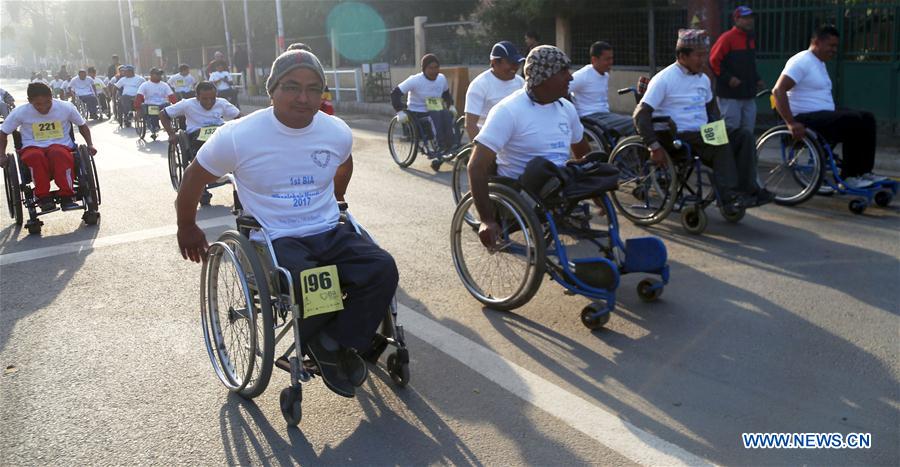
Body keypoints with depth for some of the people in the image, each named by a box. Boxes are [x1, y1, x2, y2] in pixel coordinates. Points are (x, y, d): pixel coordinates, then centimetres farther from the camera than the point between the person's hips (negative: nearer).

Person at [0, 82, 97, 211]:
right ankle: (43, 198, -28)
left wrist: (90, 145, 2)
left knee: (58, 153, -39)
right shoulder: (20, 112, -2)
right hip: (32, 148, 0)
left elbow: (82, 125, 15)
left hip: (61, 146, 0)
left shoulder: (66, 107, -2)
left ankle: (67, 197, -33)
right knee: (36, 156, -38)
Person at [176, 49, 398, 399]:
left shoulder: (338, 132, 1)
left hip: (331, 233, 4)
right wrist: (187, 228, 18)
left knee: (382, 268, -23)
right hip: (275, 239, -4)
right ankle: (327, 348, -3)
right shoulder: (239, 137, -10)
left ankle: (339, 344, -8)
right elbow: (194, 178, 6)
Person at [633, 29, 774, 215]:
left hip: (703, 133, 8)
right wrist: (655, 147, -24)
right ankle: (729, 198, -25)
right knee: (721, 144, -28)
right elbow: (640, 115, -17)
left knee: (744, 136, -10)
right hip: (678, 137, -8)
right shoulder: (664, 79, -10)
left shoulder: (703, 79, 14)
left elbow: (711, 107, 31)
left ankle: (747, 190, -14)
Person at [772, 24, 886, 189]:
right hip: (805, 119, -10)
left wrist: (835, 113, 15)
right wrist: (791, 123, -29)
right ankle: (848, 177, -15)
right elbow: (778, 91, -23)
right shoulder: (801, 61, -11)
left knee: (867, 118, -1)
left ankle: (864, 171, 0)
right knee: (854, 122, -24)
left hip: (823, 115, 10)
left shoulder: (819, 63, 20)